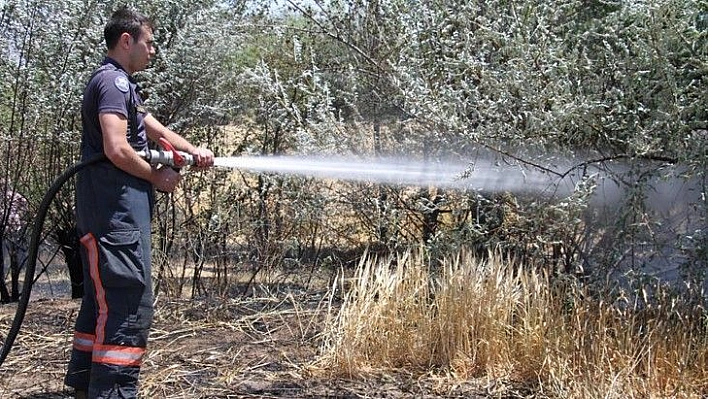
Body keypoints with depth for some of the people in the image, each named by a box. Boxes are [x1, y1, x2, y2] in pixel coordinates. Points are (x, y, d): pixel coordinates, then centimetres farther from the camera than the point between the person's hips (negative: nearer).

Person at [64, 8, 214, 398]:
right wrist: (157, 177, -9)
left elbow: (155, 129, 19)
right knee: (129, 304, -12)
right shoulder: (114, 81, -12)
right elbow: (117, 149, -23)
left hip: (114, 214, 11)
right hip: (116, 214, -11)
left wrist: (193, 150, 3)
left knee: (101, 301, 16)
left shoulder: (121, 83, 22)